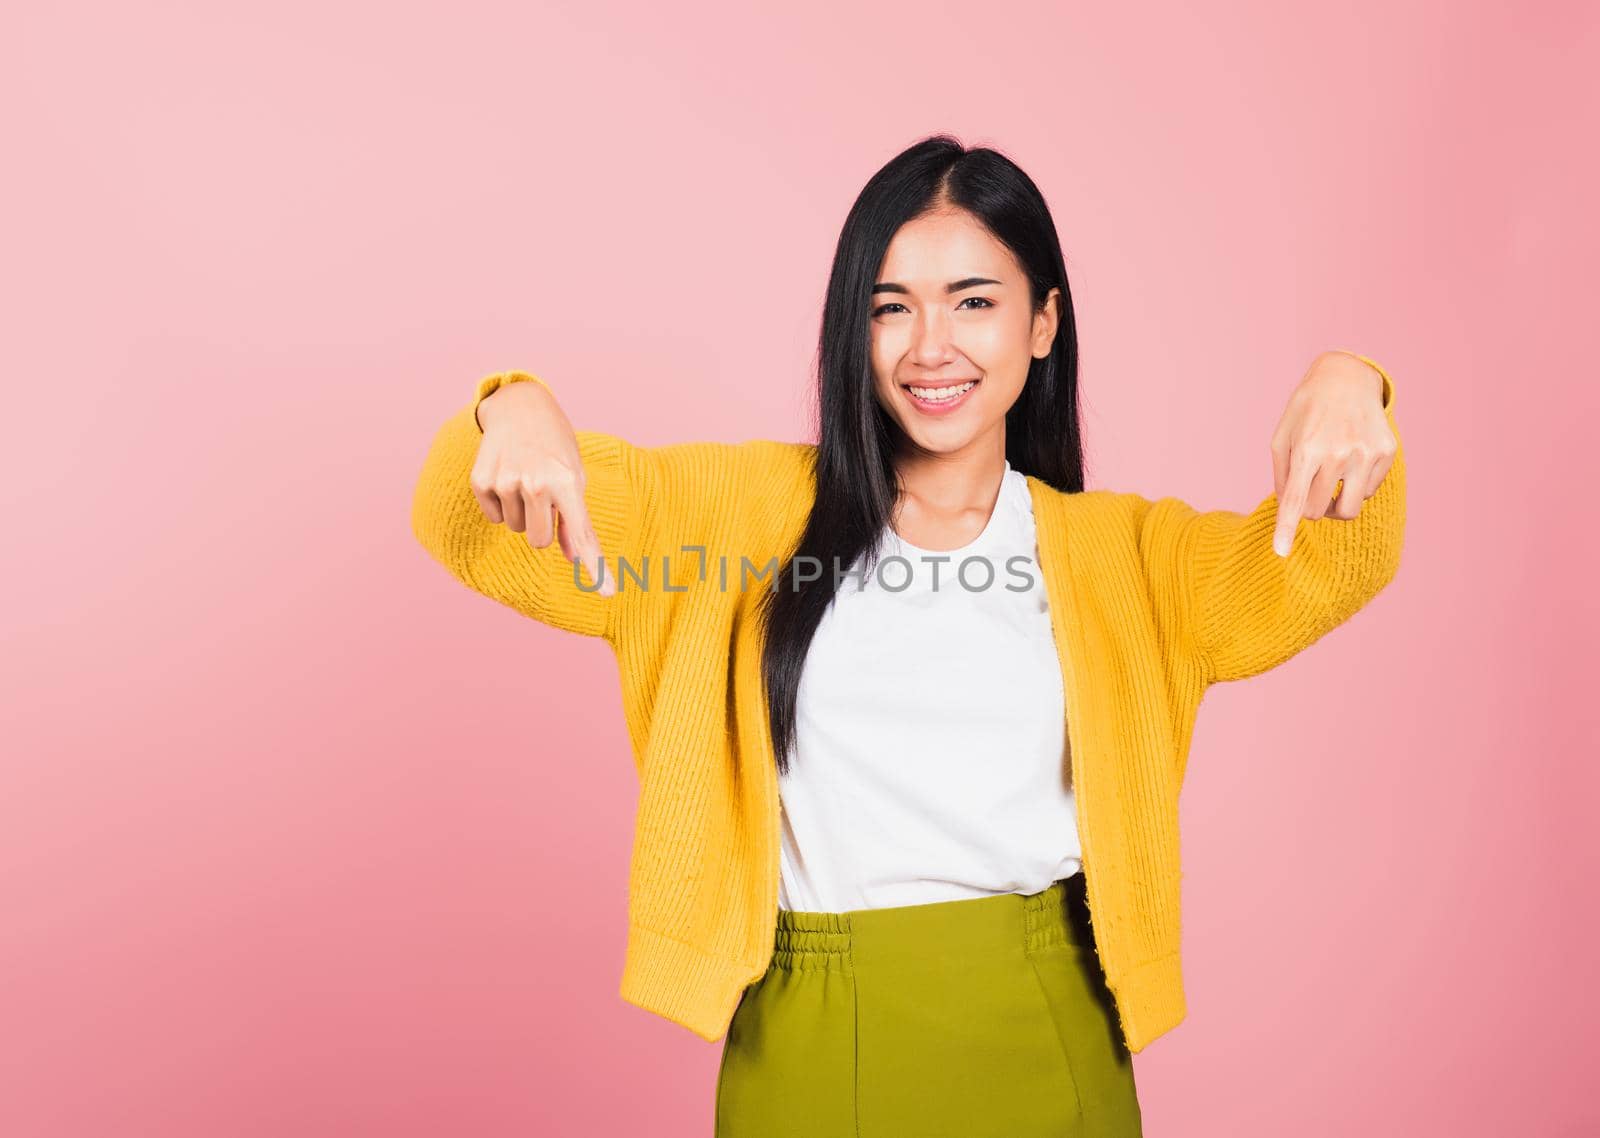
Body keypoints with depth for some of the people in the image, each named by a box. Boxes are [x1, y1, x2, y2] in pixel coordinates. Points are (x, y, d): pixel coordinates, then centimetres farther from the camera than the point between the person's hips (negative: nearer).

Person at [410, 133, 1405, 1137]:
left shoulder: (1109, 551, 3)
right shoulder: (754, 505, 0)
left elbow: (1313, 575, -11)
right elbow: (477, 533, -5)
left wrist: (1348, 386, -31)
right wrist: (515, 408, -27)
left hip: (1044, 1045, 1)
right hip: (810, 1049, 0)